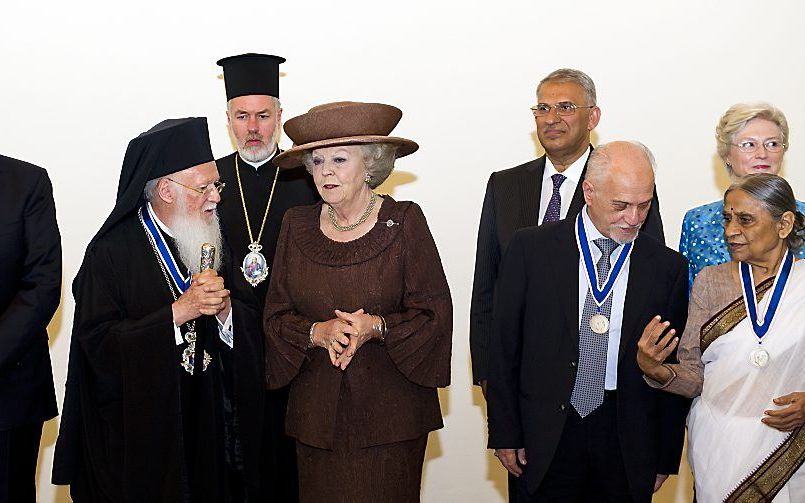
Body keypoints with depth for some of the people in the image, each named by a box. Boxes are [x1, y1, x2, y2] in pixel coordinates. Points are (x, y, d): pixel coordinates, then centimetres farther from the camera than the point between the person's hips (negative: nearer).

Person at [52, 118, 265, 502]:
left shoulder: (211, 243, 7)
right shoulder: (113, 251, -11)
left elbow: (246, 334, 5)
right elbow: (98, 343, -19)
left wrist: (224, 310, -18)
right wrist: (178, 312, -24)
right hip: (139, 430, -5)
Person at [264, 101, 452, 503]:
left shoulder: (403, 221, -5)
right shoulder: (297, 225, 4)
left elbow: (435, 314, -6)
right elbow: (276, 316, 5)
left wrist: (376, 327, -20)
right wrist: (318, 332, -14)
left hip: (390, 406, -2)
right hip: (317, 409, 3)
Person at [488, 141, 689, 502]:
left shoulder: (668, 267, 2)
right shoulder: (532, 248, -2)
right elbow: (504, 348, 1)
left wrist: (666, 458, 6)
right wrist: (505, 433, -1)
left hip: (627, 446, 1)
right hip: (543, 442, -1)